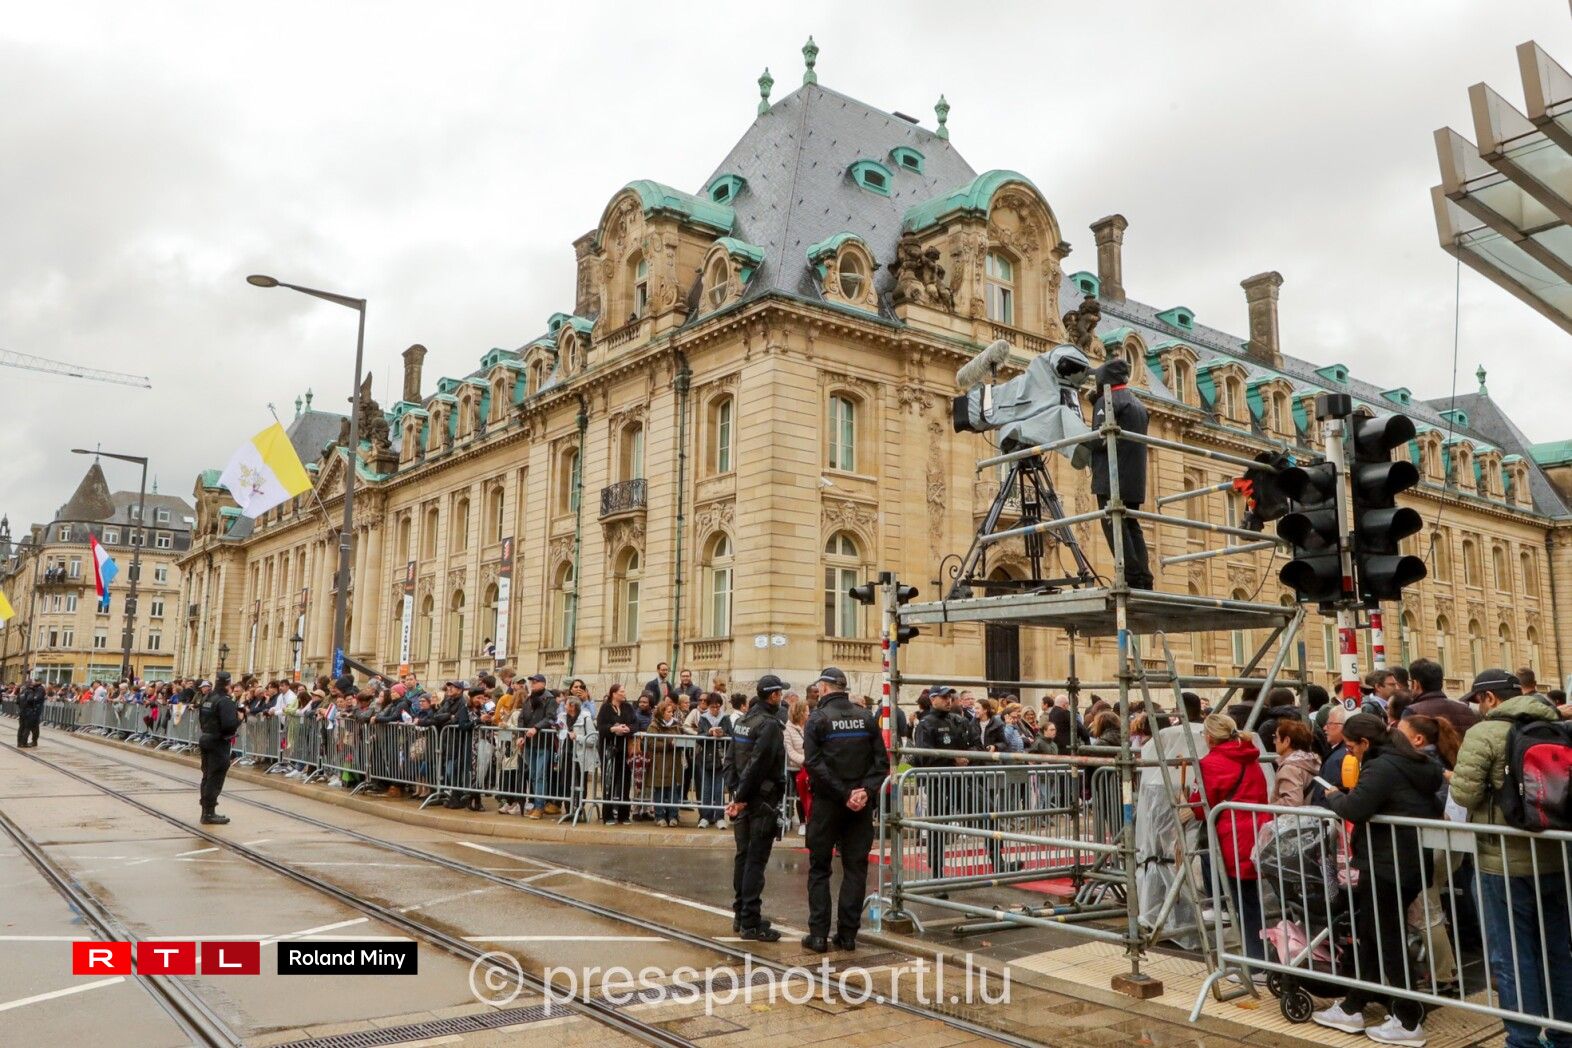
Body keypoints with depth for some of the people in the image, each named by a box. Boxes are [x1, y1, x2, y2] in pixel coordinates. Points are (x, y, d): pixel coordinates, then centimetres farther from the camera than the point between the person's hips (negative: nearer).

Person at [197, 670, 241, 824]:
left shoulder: (207, 699, 10)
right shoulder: (225, 701, -18)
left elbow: (201, 720, 16)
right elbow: (230, 724, -26)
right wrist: (239, 718, -9)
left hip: (206, 739, 9)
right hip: (219, 743, -9)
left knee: (207, 776, 15)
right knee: (215, 778, -3)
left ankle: (206, 811, 23)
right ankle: (209, 813, -1)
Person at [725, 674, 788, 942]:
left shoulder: (741, 721, 11)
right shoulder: (770, 724, -16)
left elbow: (730, 759, 11)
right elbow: (758, 765, -21)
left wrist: (735, 792, 5)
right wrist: (741, 797, -14)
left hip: (743, 800, 8)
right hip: (763, 800, -8)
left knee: (743, 856, 15)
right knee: (756, 860, -4)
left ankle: (740, 915, 23)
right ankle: (750, 923, -1)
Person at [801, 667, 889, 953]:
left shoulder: (817, 719, -6)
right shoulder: (866, 718, 5)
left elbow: (814, 764, -15)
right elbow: (882, 761, -1)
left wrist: (843, 794, -13)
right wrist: (866, 791, -7)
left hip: (827, 803, -3)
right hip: (861, 805, 3)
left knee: (819, 869, 7)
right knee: (855, 868, 10)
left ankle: (819, 934, 5)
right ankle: (848, 934, 11)